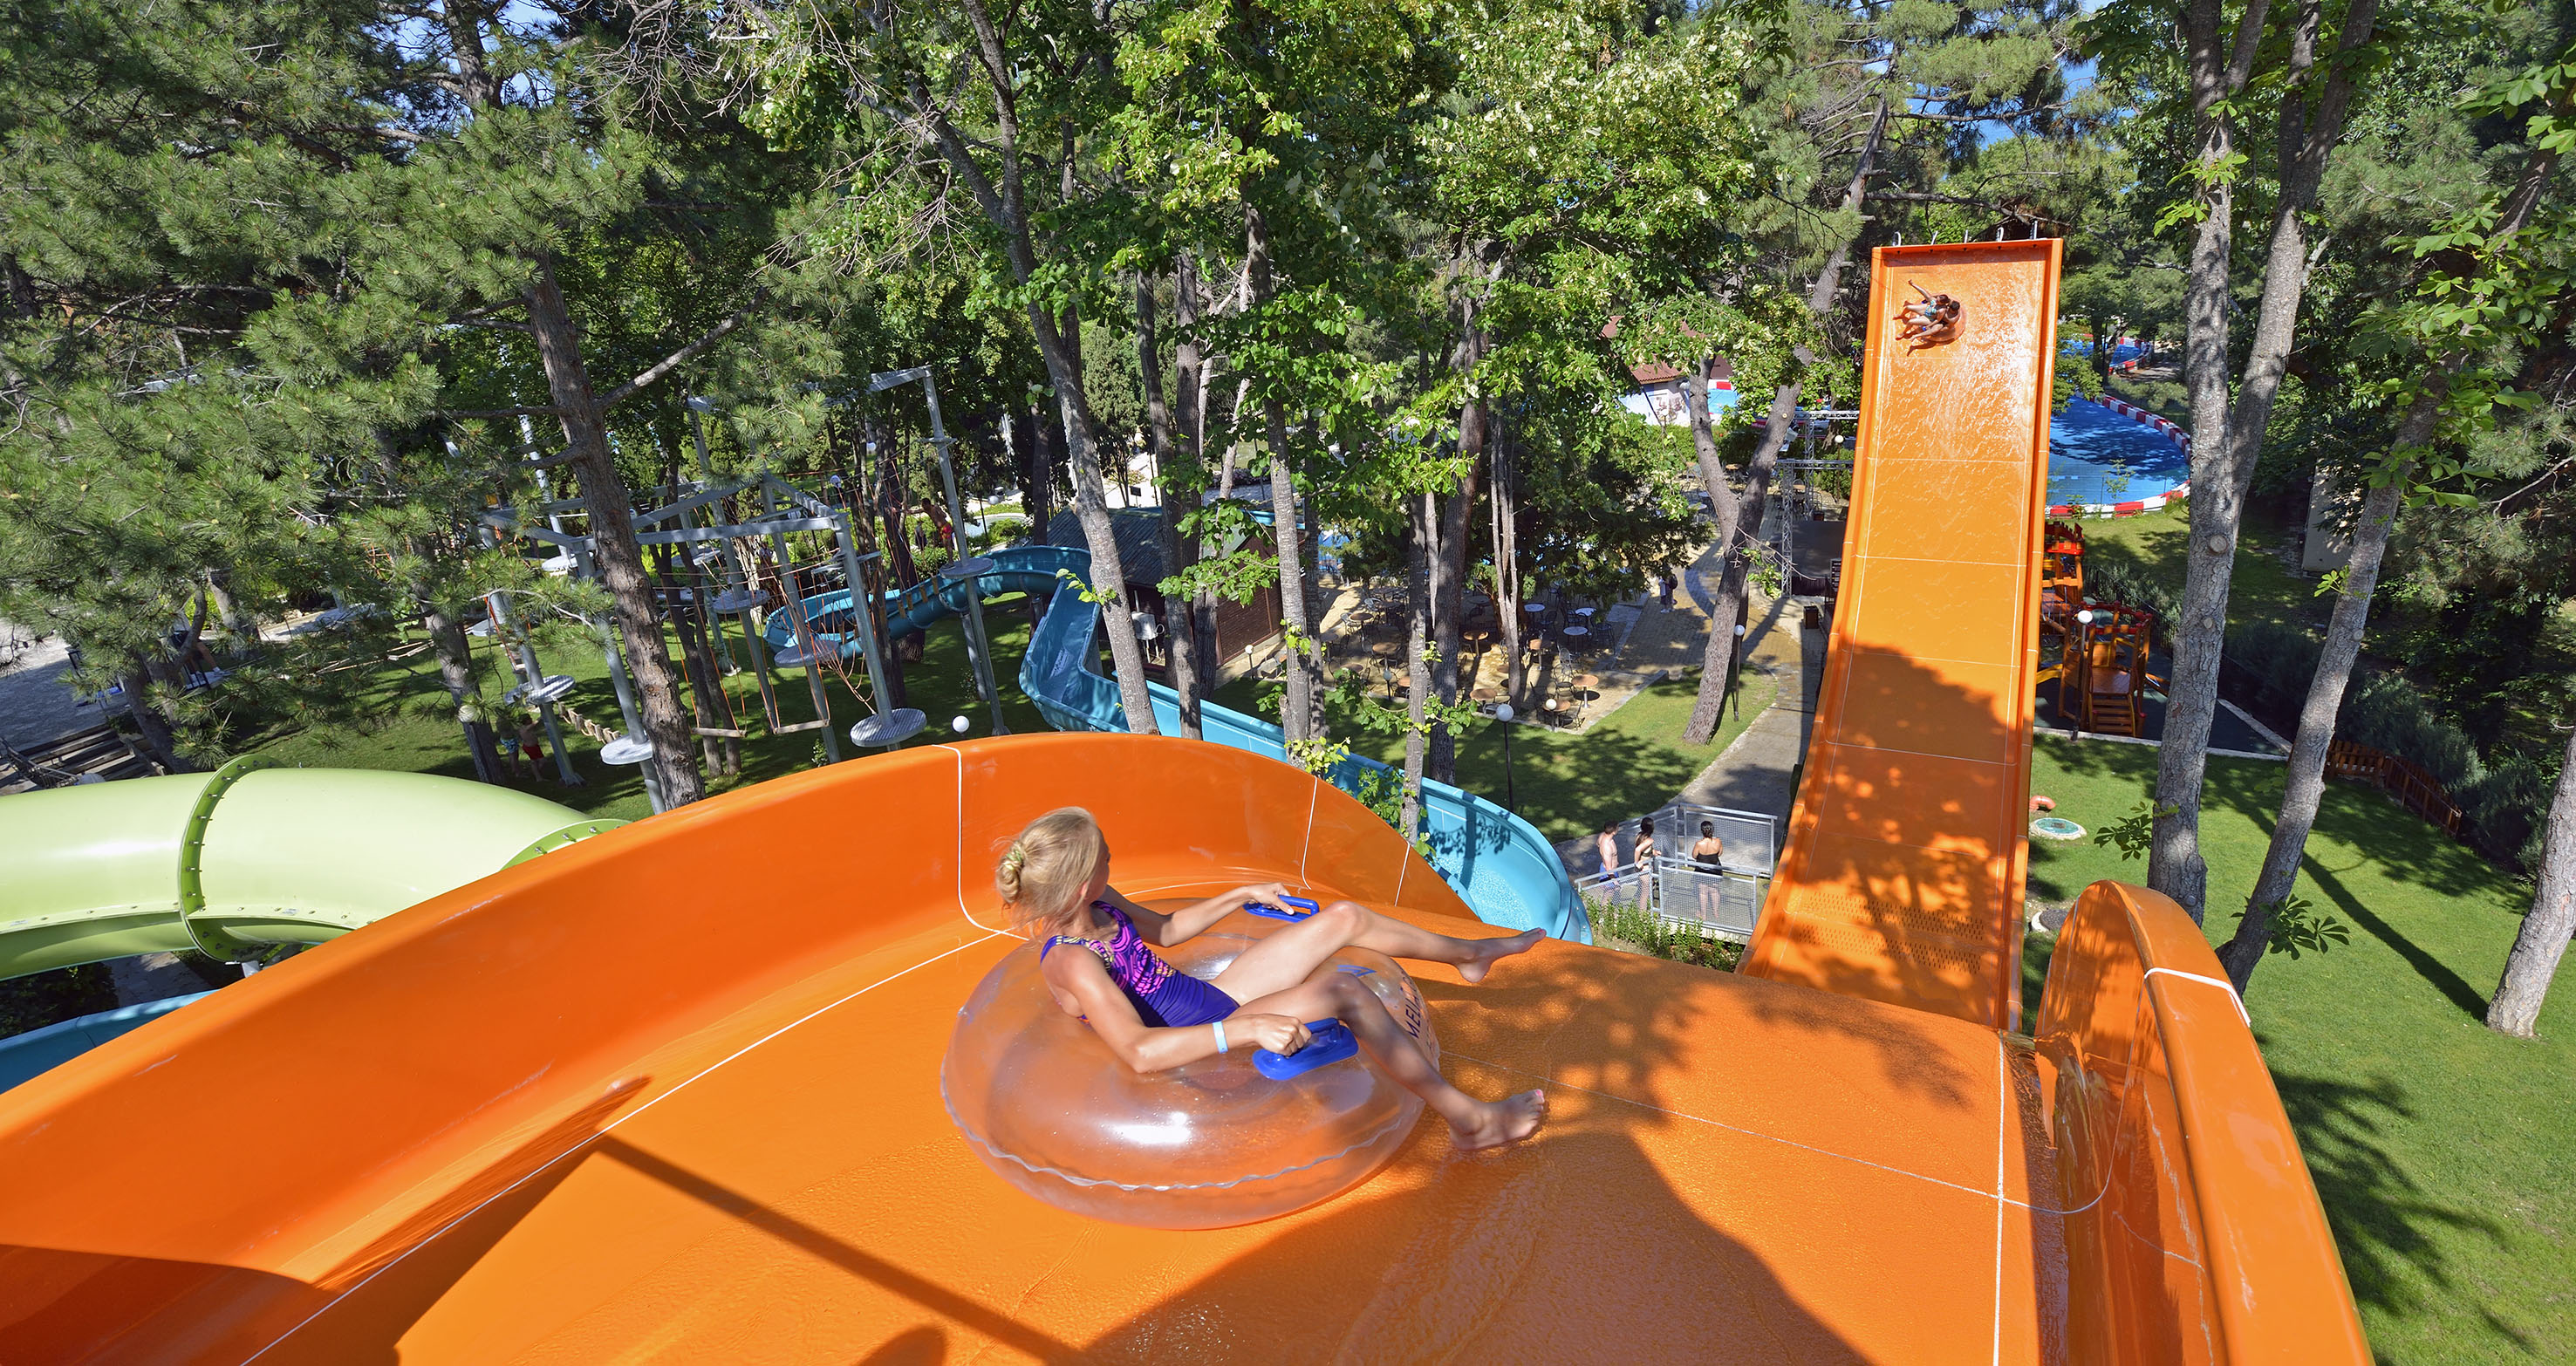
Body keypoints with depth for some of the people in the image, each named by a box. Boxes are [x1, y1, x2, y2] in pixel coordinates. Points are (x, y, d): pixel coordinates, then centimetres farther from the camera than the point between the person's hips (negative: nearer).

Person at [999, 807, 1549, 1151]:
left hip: (1216, 1000, 9)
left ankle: (1467, 953, 27)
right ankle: (1469, 1119, -18)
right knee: (1345, 990, -28)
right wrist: (1246, 1029, -45)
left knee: (1346, 917, 4)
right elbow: (1139, 1052, -39)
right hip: (1205, 1041, -9)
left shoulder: (1101, 907, 0)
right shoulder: (1071, 962, -28)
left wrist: (1242, 895, 18)